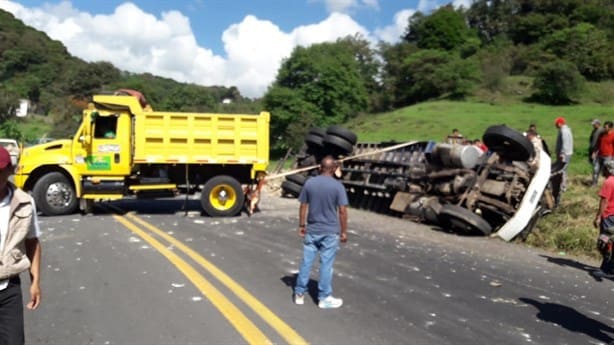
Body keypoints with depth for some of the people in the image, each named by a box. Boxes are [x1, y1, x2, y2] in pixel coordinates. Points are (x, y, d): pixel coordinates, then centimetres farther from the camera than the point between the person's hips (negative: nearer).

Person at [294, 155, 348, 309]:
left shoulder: (309, 183, -2)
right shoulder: (338, 186, -11)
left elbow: (303, 206, 3)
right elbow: (342, 211, -10)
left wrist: (301, 225, 14)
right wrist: (344, 231, -2)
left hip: (311, 230, 3)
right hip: (330, 232, -3)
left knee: (306, 262, 11)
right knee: (326, 264, 5)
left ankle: (299, 294, 20)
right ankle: (324, 298, 13)